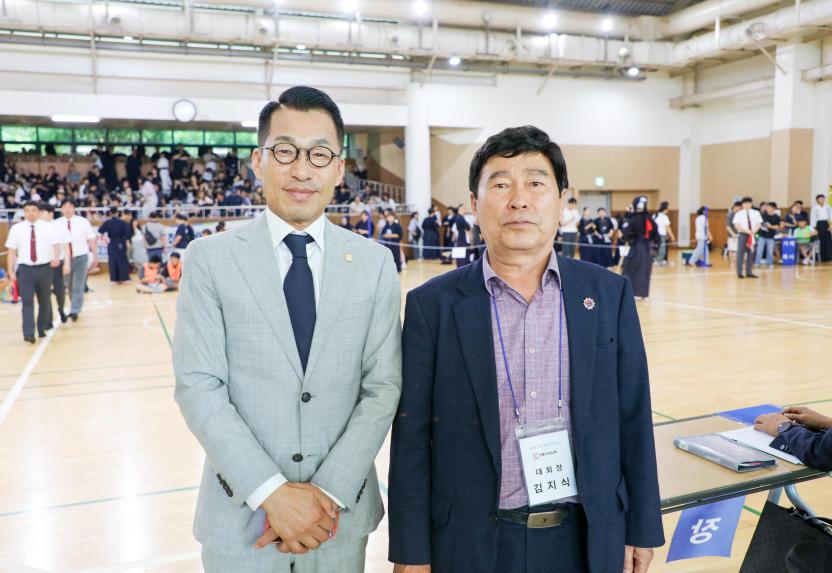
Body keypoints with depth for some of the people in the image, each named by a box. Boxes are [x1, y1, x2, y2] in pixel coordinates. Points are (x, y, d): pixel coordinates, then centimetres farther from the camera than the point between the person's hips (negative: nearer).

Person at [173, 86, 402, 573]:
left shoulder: (376, 264, -2)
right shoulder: (210, 259, -5)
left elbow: (383, 387, -5)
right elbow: (199, 386, -9)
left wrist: (328, 492, -14)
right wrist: (272, 493, -16)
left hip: (341, 512, 1)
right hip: (242, 515, -1)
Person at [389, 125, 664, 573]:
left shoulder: (609, 294, -2)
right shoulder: (432, 304, -8)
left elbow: (633, 421, 2)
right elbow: (411, 438, -6)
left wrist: (642, 528, 5)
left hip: (588, 537, 2)